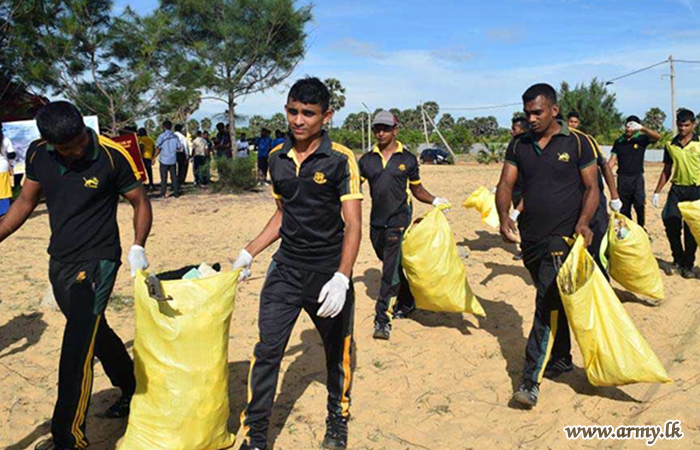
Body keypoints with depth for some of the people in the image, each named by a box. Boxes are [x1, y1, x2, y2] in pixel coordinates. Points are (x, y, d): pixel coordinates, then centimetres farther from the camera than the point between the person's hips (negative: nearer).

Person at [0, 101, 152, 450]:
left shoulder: (112, 156, -16)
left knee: (77, 350, -8)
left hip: (96, 262, -6)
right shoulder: (37, 154, -1)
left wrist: (137, 247, -19)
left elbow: (140, 203, -6)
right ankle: (133, 390, 41)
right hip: (59, 262, 6)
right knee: (94, 331, 20)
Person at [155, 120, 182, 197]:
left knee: (164, 177, 3)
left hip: (164, 160, -3)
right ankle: (176, 193, 6)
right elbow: (179, 148, 6)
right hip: (173, 160, 3)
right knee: (174, 176, 7)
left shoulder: (162, 136, -7)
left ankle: (163, 193, 4)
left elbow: (158, 148, -11)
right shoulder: (175, 137, 3)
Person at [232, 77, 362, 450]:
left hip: (328, 273, -3)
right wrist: (249, 253, 11)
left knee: (337, 352, 13)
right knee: (267, 350, 0)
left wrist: (341, 278, -26)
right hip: (286, 269, 4)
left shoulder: (340, 160, -11)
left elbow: (353, 224, -15)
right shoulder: (277, 159, 4)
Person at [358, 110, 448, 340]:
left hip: (398, 220, -4)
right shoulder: (367, 160, 8)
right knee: (392, 267, 15)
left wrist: (434, 200, -4)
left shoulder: (408, 159, 4)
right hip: (376, 222, 4)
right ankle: (406, 303, 35)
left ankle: (383, 319, -8)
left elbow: (417, 189, 12)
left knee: (391, 269, -10)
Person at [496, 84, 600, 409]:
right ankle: (561, 359, 34)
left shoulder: (578, 143, -2)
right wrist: (504, 216, -16)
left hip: (561, 237, -5)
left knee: (548, 305, -11)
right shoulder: (518, 145, 8)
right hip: (529, 236, 5)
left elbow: (591, 187, -1)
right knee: (552, 302, 17)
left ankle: (531, 379, -9)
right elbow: (506, 184, 3)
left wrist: (583, 221, -19)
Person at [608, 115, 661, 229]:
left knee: (640, 205, -12)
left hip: (637, 178, -2)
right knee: (624, 209, 7)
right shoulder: (619, 142, 8)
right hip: (622, 178, 2)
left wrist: (642, 128, -30)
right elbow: (612, 161, 5)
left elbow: (657, 137, -16)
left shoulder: (641, 139, 2)